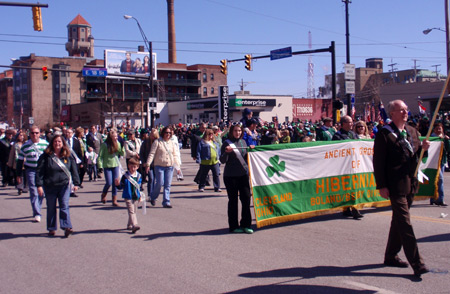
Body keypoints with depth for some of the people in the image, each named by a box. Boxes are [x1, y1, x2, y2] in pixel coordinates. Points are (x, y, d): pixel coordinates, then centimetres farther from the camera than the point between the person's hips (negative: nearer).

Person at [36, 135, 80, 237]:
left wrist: (76, 183, 6)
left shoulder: (68, 156, 4)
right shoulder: (46, 156, -3)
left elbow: (74, 170, 9)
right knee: (51, 208, 9)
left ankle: (66, 227, -9)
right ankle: (51, 228, 19)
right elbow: (39, 171, -3)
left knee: (64, 206, -7)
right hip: (50, 186, 0)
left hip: (64, 185, 0)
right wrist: (39, 185, -9)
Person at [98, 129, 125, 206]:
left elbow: (122, 154, 1)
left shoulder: (117, 143, 2)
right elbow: (100, 156, -6)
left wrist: (123, 147, -13)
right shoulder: (105, 144, -10)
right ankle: (103, 196, 23)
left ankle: (114, 200, 9)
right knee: (109, 183, -7)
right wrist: (100, 166, -12)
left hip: (116, 165, 4)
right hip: (107, 166, -4)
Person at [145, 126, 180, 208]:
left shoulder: (172, 143, 13)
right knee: (159, 183, -8)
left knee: (167, 185, 1)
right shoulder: (157, 142, 0)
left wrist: (178, 164, 2)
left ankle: (166, 202, 5)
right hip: (159, 166, -4)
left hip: (170, 166, 4)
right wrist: (148, 164, -11)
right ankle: (153, 198, 17)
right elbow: (152, 154, -3)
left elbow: (175, 155, 14)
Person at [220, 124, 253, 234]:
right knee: (233, 200, 2)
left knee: (246, 198, 0)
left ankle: (246, 225, 10)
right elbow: (222, 160, -6)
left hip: (243, 174, 4)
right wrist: (226, 152, -23)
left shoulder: (243, 142, 10)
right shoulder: (227, 143, -4)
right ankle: (234, 226, 11)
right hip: (230, 175, -4)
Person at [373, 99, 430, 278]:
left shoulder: (412, 132, 14)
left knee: (399, 221, 15)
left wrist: (423, 148, -3)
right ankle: (416, 264, -6)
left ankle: (391, 256, 28)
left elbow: (417, 156, 20)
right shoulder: (384, 134, -8)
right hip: (395, 185, -7)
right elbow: (378, 162, -10)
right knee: (405, 223, -7)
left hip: (410, 183, 7)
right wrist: (381, 186, -14)